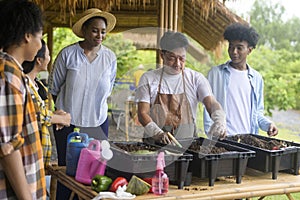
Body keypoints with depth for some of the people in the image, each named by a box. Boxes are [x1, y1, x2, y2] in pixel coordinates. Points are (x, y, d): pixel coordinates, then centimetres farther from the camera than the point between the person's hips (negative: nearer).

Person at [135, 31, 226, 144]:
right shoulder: (148, 79, 5)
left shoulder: (196, 78, 6)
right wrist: (159, 133, -18)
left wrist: (220, 121, -26)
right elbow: (142, 113, 0)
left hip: (187, 144, 1)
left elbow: (211, 103, -4)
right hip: (155, 143, -1)